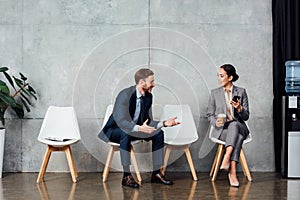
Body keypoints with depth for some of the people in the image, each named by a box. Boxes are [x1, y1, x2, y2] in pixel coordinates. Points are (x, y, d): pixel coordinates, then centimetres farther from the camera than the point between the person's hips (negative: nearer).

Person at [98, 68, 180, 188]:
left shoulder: (148, 96, -2)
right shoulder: (125, 95, -26)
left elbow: (148, 122, 0)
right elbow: (121, 121, -34)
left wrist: (164, 123, -17)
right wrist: (139, 128, -48)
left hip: (134, 129, 7)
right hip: (115, 130, -7)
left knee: (158, 133, -10)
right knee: (125, 134, -39)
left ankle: (156, 173, -5)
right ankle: (126, 176, -30)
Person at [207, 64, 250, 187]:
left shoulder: (241, 92, 8)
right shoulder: (214, 93, 9)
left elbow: (246, 117, 5)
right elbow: (210, 115, 10)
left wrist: (239, 108, -17)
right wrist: (215, 122, -13)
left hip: (239, 127, 1)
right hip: (221, 130, 0)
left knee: (234, 125, -38)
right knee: (238, 136, -35)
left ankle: (226, 159, -47)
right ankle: (233, 172, -41)